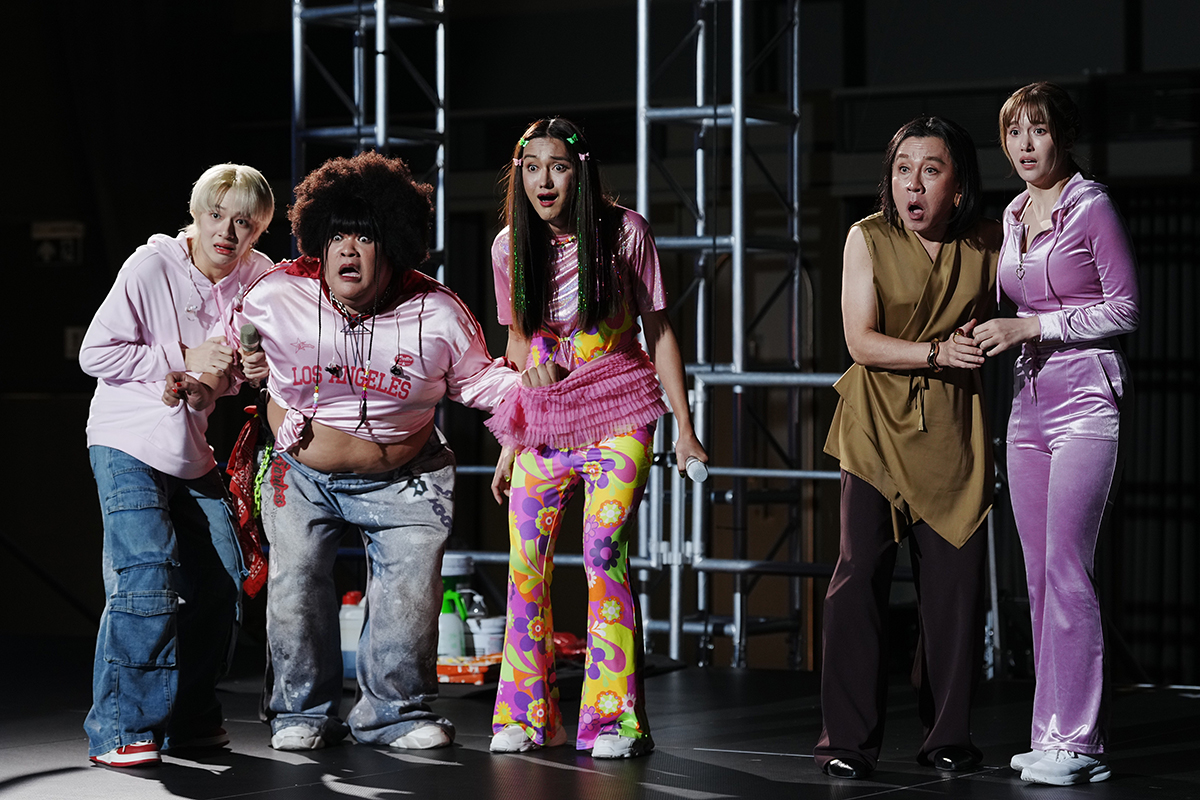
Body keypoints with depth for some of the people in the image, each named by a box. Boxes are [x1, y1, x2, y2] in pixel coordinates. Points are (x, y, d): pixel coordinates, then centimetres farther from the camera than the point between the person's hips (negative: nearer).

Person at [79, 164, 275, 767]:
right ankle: (119, 730, -11)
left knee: (220, 581, 5)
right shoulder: (151, 267, -16)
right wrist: (184, 360, -19)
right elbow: (96, 353, -14)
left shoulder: (260, 278, -1)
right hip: (127, 445, -6)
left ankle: (190, 722, 20)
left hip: (192, 454, 6)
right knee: (147, 579, -18)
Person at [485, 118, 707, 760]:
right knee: (525, 563, -4)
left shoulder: (624, 232, -4)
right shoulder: (510, 246, 5)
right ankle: (526, 715, 9)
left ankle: (614, 718, -8)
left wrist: (684, 428, -2)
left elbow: (659, 332, 1)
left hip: (617, 417, -3)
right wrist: (510, 441, 15)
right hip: (541, 419, 3)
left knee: (604, 552, -15)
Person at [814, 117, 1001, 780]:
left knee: (954, 578, 0)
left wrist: (978, 339, -1)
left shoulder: (986, 241, 2)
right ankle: (848, 741, -7)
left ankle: (947, 737, 13)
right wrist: (938, 352, -21)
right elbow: (861, 341, -10)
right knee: (861, 569, -11)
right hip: (878, 420, -2)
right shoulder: (867, 238, -5)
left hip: (953, 423, 3)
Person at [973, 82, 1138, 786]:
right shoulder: (1015, 215, 16)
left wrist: (1032, 326, -13)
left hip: (1087, 396, -7)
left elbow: (1124, 311, -9)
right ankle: (1054, 735, 8)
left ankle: (1075, 740, -10)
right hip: (1030, 398, 7)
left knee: (1067, 568, -12)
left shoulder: (1092, 207, -6)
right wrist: (995, 333, 8)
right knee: (1040, 571, 5)